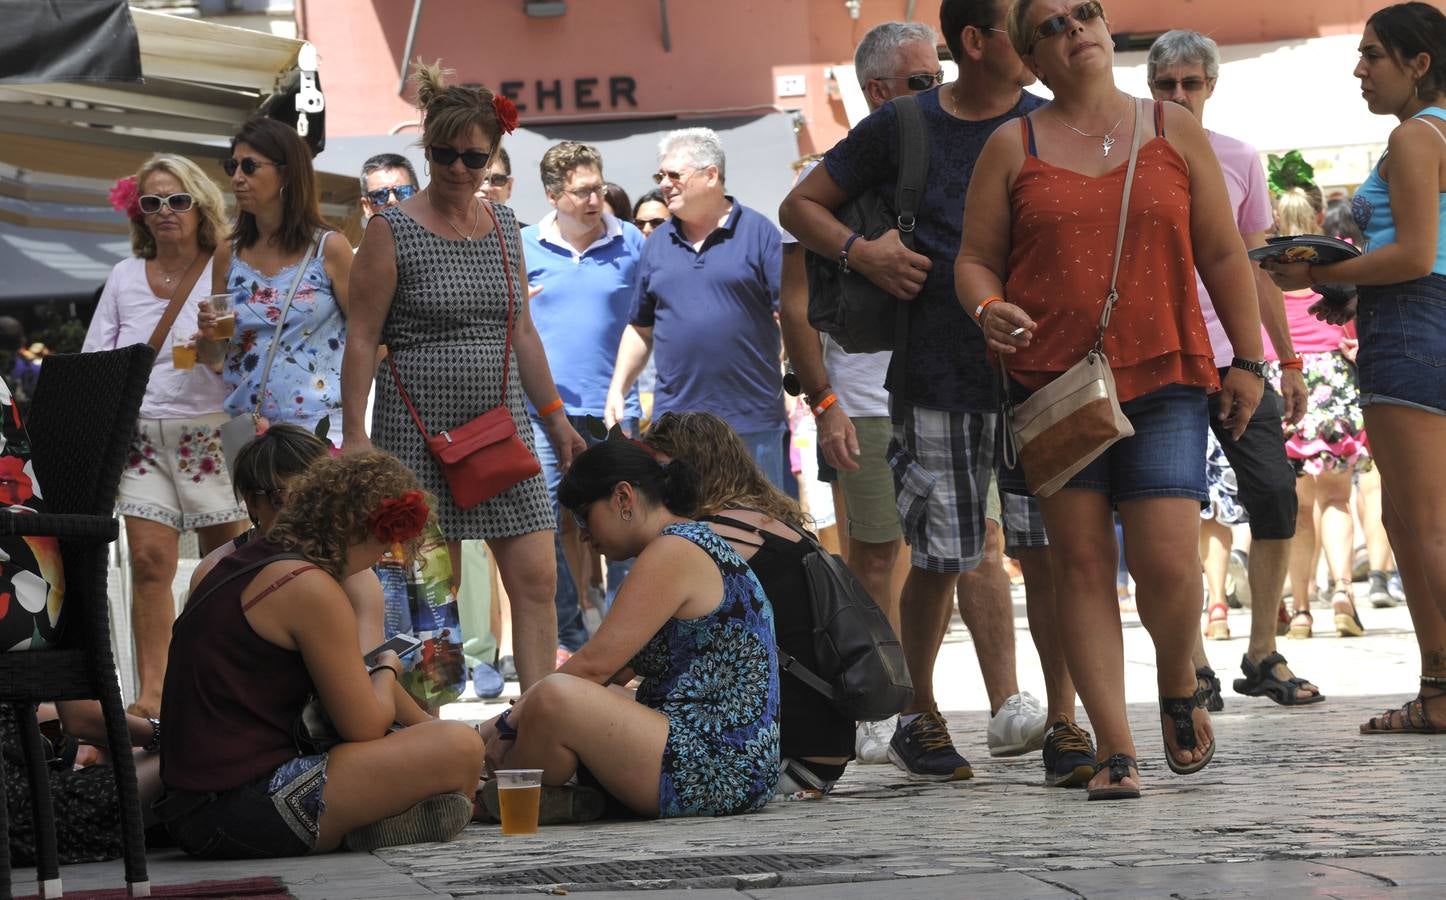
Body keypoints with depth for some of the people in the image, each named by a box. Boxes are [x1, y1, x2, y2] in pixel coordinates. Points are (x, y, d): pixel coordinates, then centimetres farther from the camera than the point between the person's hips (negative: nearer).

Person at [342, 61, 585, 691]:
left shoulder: (503, 225, 11)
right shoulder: (392, 230, -5)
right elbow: (362, 339, -6)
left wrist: (554, 416, 15)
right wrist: (353, 433, -12)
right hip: (421, 426, -5)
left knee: (537, 579, -3)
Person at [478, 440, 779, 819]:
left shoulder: (675, 551, -12)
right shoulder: (697, 545, 20)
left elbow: (596, 665, -16)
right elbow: (619, 669, 22)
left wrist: (507, 725, -6)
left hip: (716, 772, -12)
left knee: (555, 698, -28)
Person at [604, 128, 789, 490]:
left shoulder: (758, 233, 0)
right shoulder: (657, 245, 13)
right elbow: (640, 328, 19)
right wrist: (617, 390, 10)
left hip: (753, 420, -3)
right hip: (675, 416, 4)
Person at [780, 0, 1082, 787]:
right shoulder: (902, 128, 4)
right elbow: (800, 207, 13)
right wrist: (860, 251, -6)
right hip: (935, 375, -1)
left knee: (1045, 548, -6)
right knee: (941, 558, 4)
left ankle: (1063, 721, 4)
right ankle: (918, 716, 24)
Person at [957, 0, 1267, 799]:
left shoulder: (1175, 131, 10)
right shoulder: (1011, 148, 8)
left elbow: (1222, 255, 12)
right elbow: (975, 259, 9)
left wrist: (1248, 359, 7)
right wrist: (987, 309, -13)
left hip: (1163, 379, 0)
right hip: (1053, 383, 0)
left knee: (1168, 560, -10)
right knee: (1082, 564, -2)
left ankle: (1178, 687, 21)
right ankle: (1115, 749, 2)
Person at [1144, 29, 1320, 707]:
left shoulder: (1239, 161, 11)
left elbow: (1257, 268, 17)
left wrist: (1288, 360, 14)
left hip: (1234, 356, 3)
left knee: (1274, 494, -5)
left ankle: (1262, 655, 6)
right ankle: (1192, 663, 7)